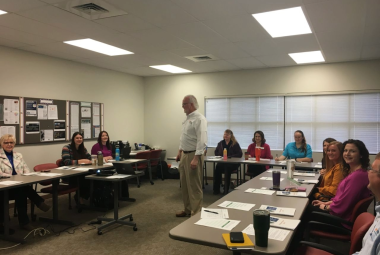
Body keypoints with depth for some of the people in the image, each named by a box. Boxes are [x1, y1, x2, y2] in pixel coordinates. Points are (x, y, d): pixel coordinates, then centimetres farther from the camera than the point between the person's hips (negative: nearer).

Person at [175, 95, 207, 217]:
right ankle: (188, 209, 28)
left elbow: (202, 140, -23)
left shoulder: (199, 119, -15)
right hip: (184, 154, 9)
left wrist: (196, 158, -26)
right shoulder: (187, 118, 14)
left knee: (194, 186, -2)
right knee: (185, 185, 15)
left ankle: (196, 213, 10)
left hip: (193, 155, -9)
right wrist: (180, 151, 19)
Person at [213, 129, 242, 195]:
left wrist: (230, 157, -13)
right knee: (217, 168, -30)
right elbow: (216, 152, 23)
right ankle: (216, 189, -21)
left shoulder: (235, 144, 1)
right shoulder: (220, 143, 14)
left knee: (227, 168, -37)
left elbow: (240, 154, -4)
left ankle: (226, 189, -27)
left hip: (233, 163, -3)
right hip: (222, 162, 3)